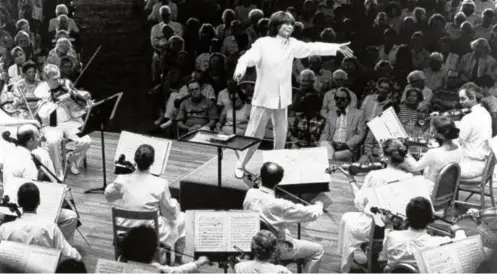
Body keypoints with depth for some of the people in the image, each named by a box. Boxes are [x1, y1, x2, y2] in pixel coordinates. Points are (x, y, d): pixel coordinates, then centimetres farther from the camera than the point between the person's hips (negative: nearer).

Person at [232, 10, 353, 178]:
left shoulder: (292, 44, 3)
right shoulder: (263, 43, -14)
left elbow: (312, 48, 5)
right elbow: (248, 58, -24)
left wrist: (337, 48, 1)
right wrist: (240, 69, -46)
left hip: (282, 98, 6)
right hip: (264, 97, -5)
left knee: (281, 133, 15)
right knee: (254, 134, 0)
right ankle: (240, 165, 15)